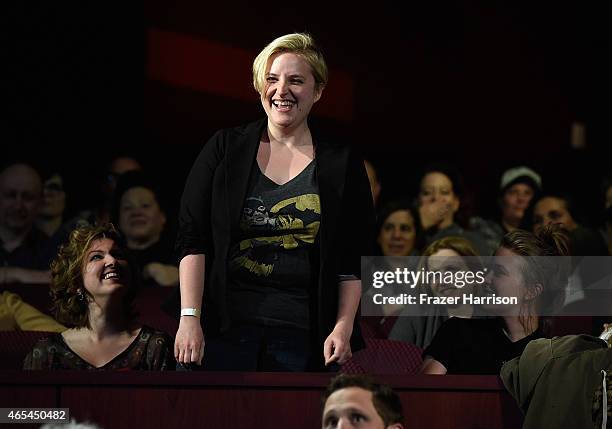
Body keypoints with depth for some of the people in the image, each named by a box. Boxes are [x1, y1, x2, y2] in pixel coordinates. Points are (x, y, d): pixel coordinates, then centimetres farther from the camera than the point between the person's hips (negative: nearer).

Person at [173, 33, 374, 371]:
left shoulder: (342, 165, 8)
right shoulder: (225, 149, 7)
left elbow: (355, 261, 8)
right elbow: (192, 238, 2)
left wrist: (344, 327, -3)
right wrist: (189, 317, -8)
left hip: (301, 331, 0)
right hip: (225, 325, 0)